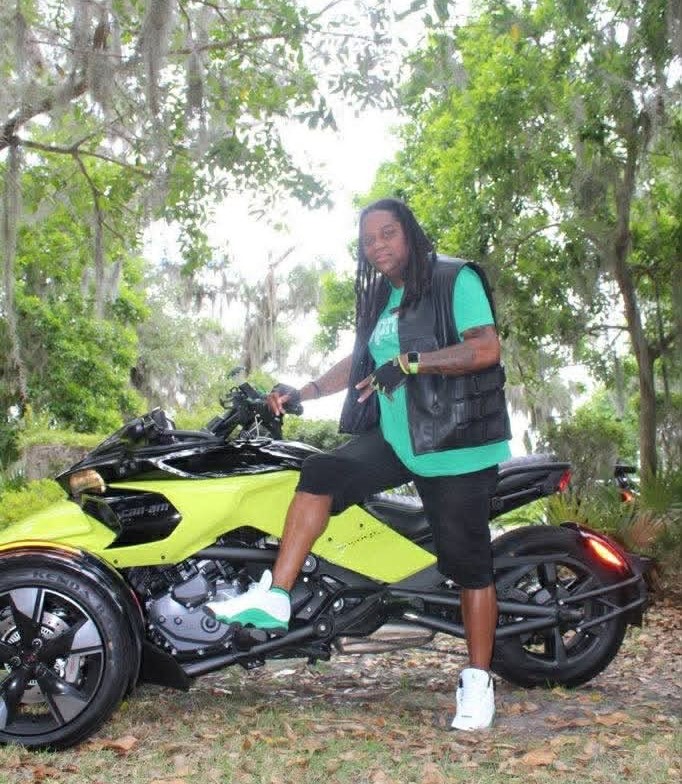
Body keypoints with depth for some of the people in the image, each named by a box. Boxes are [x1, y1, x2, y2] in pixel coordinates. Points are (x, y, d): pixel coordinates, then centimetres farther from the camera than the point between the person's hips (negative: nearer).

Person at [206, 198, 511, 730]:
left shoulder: (455, 279, -7)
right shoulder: (381, 297, 17)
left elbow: (487, 347, -19)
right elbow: (360, 363, 26)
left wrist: (410, 362, -25)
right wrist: (301, 394, 18)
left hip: (456, 446, -7)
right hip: (395, 439, 7)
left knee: (467, 562, -2)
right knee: (321, 473, -13)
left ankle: (478, 683, 11)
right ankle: (274, 598, -11)